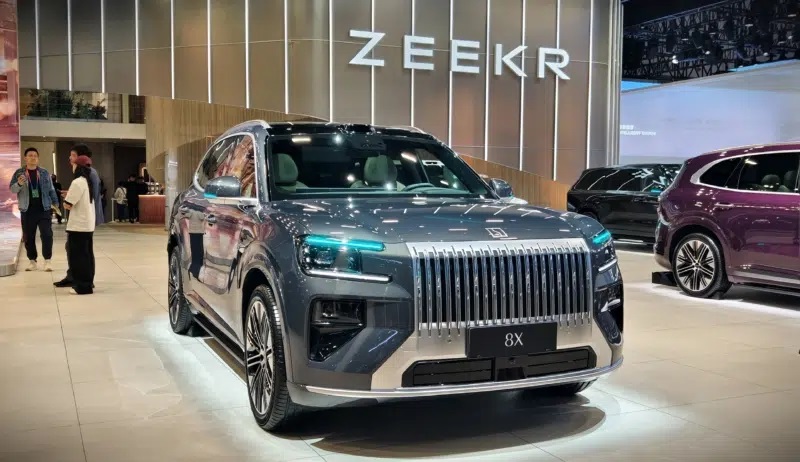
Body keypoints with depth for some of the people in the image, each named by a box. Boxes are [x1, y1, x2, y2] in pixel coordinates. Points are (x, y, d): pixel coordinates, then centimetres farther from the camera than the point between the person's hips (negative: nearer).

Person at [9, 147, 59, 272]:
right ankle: (32, 261, 17)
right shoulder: (19, 173, 4)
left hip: (44, 209, -1)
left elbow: (51, 189, 9)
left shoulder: (44, 173, 6)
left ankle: (47, 260, -1)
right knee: (28, 237, 6)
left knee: (47, 234, -7)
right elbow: (12, 189, -1)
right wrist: (19, 184, -22)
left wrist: (55, 203, 3)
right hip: (27, 210, 1)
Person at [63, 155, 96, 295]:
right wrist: (70, 194, 9)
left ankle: (82, 286, 0)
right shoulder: (89, 182, 11)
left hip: (78, 225, -9)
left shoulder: (77, 182, -17)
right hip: (88, 224, 9)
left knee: (77, 255, -2)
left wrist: (66, 198, 3)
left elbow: (68, 205, -16)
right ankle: (88, 283, 20)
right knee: (86, 254, 14)